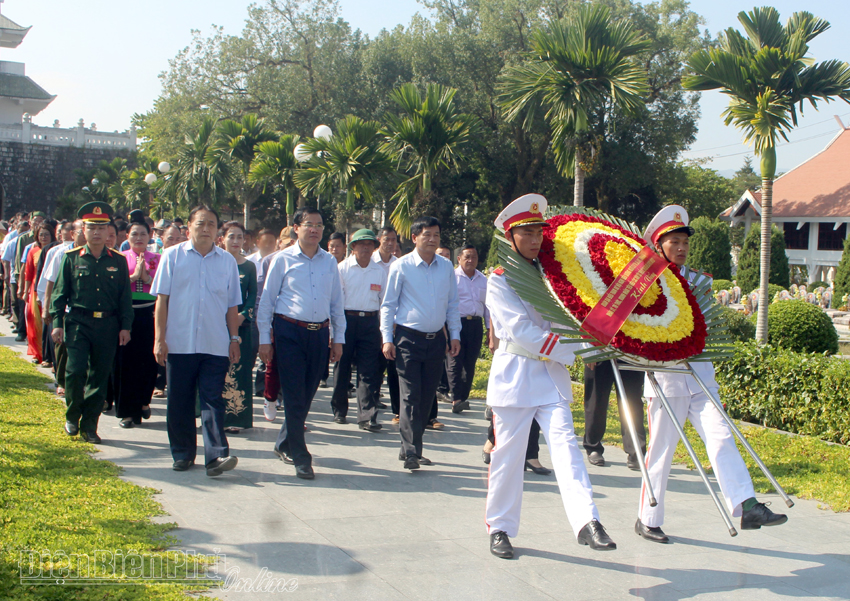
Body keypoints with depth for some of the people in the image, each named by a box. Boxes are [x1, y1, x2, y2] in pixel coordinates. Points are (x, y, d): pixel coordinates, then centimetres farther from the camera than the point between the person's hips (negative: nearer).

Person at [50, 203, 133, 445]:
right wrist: (57, 323, -2)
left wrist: (125, 326, 2)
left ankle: (89, 425, 14)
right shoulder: (71, 258, 4)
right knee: (76, 371, -12)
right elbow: (59, 293, 5)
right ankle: (72, 416, 12)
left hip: (108, 324, 1)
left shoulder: (118, 261, 6)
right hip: (78, 322, -1)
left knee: (100, 376, 4)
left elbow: (125, 297, 8)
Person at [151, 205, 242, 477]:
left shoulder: (227, 261, 8)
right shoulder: (173, 256, 4)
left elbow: (232, 305, 11)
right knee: (179, 402, 8)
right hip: (179, 343, 0)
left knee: (212, 401, -4)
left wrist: (234, 338, 7)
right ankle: (183, 454, 19)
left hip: (216, 345, 0)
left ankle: (216, 456, -8)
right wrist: (159, 339, -3)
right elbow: (162, 299, 2)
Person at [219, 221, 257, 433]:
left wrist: (243, 315, -10)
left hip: (241, 323, 1)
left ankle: (234, 417, 3)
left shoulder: (249, 266, 9)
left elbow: (253, 295, 6)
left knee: (238, 370, -2)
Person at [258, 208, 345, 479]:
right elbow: (266, 300, 1)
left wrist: (338, 338, 13)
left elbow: (337, 301, 15)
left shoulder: (329, 261, 10)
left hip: (320, 333, 4)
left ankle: (284, 444, 30)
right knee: (294, 396, -4)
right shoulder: (283, 260, -1)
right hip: (289, 332, -4)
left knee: (307, 395, 11)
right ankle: (300, 457, 2)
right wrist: (264, 339, -2)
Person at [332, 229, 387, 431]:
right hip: (346, 319, -1)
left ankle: (367, 416, -4)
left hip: (370, 322, 2)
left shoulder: (379, 271, 9)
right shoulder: (343, 268, 1)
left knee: (369, 371, -4)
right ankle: (339, 411, 24)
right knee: (342, 368, 8)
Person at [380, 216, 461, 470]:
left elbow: (452, 303, 15)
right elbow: (388, 304, -1)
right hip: (409, 338, -4)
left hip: (436, 339, 4)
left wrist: (455, 335, 10)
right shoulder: (401, 266, -4)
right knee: (411, 396, -8)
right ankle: (411, 452, -5)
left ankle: (410, 446, 20)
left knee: (427, 396, 8)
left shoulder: (446, 266, 8)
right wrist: (387, 338, -6)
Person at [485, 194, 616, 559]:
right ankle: (500, 528, 17)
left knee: (565, 444, -9)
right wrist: (573, 351, -21)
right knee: (507, 454, 4)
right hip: (514, 375, -4)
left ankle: (587, 522, -18)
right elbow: (521, 332, -17)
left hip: (552, 375, 4)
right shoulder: (499, 280, -6)